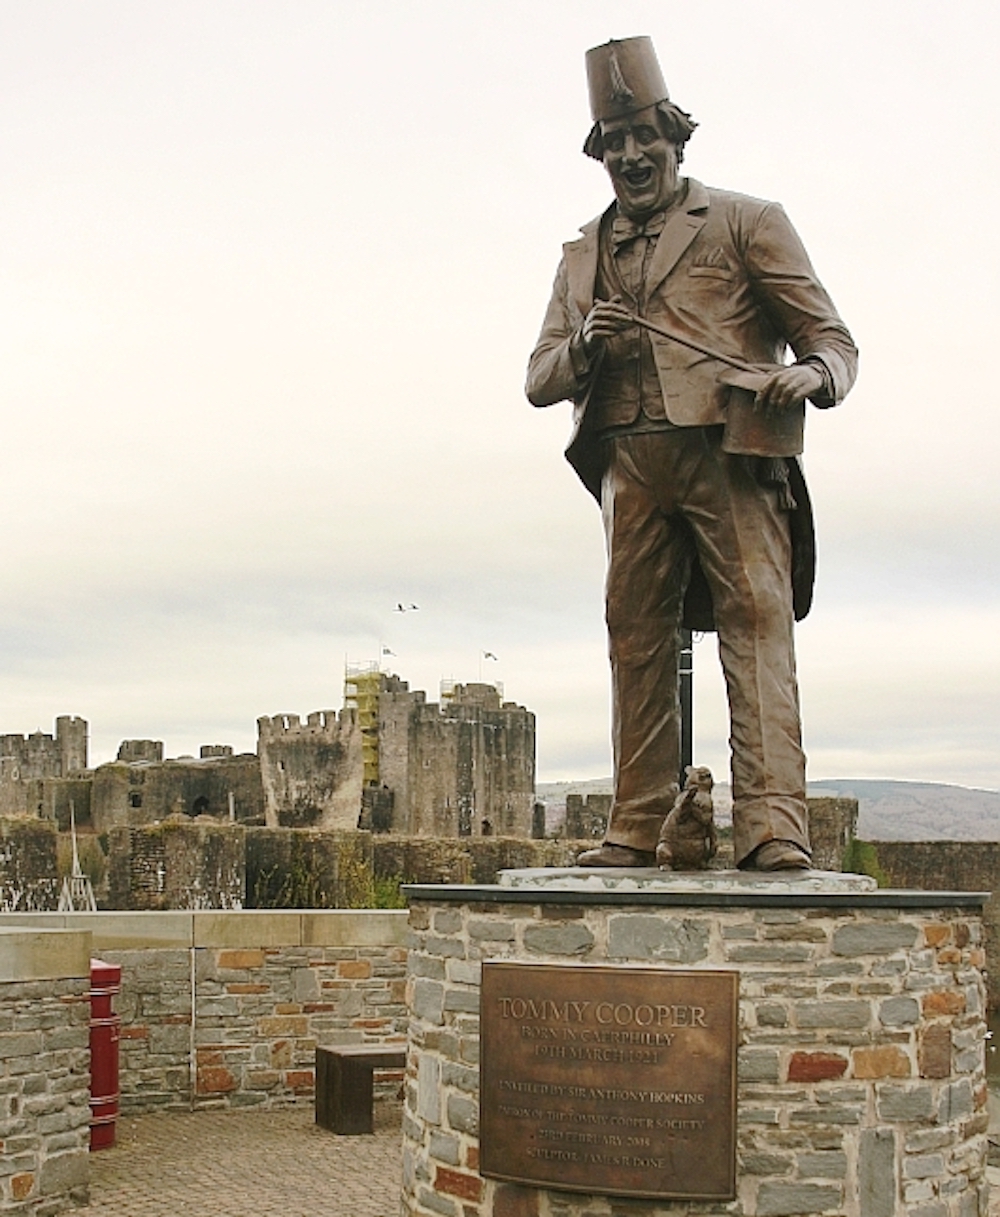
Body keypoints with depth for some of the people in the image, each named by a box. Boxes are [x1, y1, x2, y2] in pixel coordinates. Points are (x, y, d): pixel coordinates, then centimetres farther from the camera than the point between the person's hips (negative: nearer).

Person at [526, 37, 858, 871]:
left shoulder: (747, 223, 12)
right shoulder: (585, 255, 24)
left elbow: (831, 335, 6)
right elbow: (539, 381, 18)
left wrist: (812, 375, -18)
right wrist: (584, 345, -4)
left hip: (729, 452, -4)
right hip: (633, 465, 4)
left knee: (757, 618, -14)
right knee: (636, 635, 0)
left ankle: (774, 823, -19)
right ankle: (637, 828, 4)